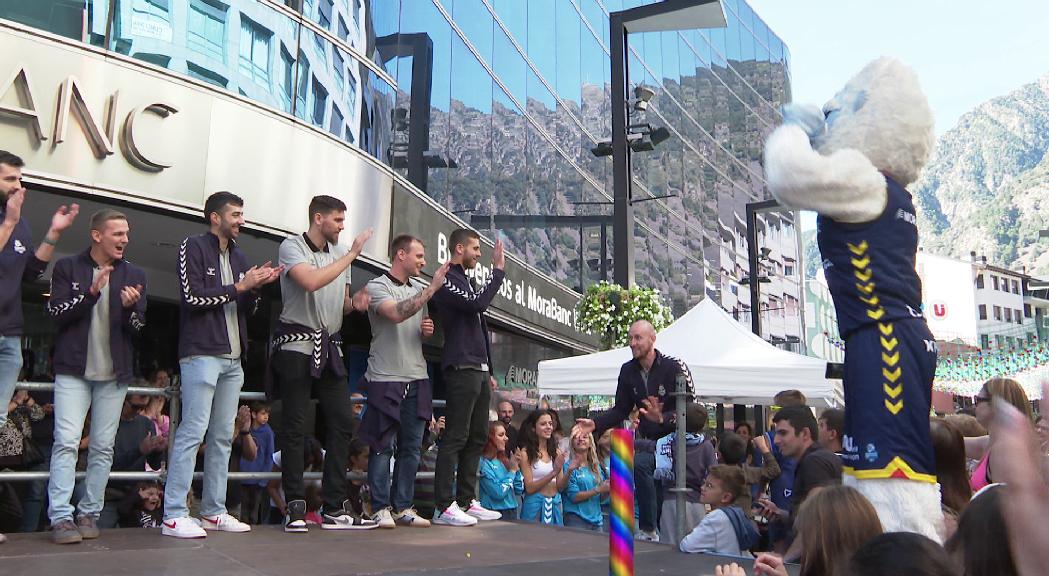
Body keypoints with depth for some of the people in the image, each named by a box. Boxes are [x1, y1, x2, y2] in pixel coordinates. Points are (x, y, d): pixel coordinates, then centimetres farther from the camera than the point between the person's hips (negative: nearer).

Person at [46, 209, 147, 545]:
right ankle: (61, 517, -7)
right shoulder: (67, 268, 4)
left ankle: (89, 513, 11)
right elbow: (56, 312, -5)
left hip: (114, 373, 2)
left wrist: (130, 307, -16)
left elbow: (138, 328, 6)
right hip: (73, 369, -2)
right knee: (66, 441, -9)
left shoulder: (135, 275, 8)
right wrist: (92, 292, -18)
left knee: (103, 446, 3)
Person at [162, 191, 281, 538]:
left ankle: (214, 512, 14)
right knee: (193, 431, -11)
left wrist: (256, 287, 1)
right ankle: (174, 516, -7)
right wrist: (239, 287, -11)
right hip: (201, 353, -8)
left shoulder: (238, 257, 21)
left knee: (223, 436, 8)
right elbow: (193, 297, -12)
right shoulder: (194, 248, -1)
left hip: (233, 358, 8)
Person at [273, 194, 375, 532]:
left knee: (342, 422, 2)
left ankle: (335, 508, 8)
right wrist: (351, 255, -15)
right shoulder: (292, 247, -4)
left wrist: (355, 303, -2)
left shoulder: (340, 253, 15)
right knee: (294, 426, -2)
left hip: (330, 348, 6)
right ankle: (296, 507, 6)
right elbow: (311, 282, -23)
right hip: (297, 344, -6)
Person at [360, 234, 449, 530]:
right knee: (383, 447, -2)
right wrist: (432, 288, -22)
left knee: (412, 448, 7)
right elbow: (397, 314, -24)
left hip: (417, 378, 6)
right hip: (386, 379, -6)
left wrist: (428, 330, 4)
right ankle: (382, 509, 7)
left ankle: (403, 508, 16)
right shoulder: (377, 286, -5)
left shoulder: (420, 289, 15)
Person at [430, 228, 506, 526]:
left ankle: (467, 501, 16)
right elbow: (478, 303, -22)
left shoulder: (466, 281, 24)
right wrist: (497, 269, -15)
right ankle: (444, 506, -7)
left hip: (478, 370, 10)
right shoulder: (447, 279, -5)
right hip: (461, 368, -10)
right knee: (456, 437, -10)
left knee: (478, 437, 9)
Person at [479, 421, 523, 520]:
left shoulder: (504, 460, 9)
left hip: (512, 512, 7)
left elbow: (519, 491, 9)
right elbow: (498, 493, -20)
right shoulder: (483, 463, -13)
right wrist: (512, 470, -10)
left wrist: (517, 467, -3)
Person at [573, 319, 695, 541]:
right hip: (650, 441, 6)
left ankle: (649, 530, -15)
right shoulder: (628, 371, 3)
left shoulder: (675, 367, -13)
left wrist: (662, 418, -38)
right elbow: (620, 410, 6)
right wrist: (595, 424, -10)